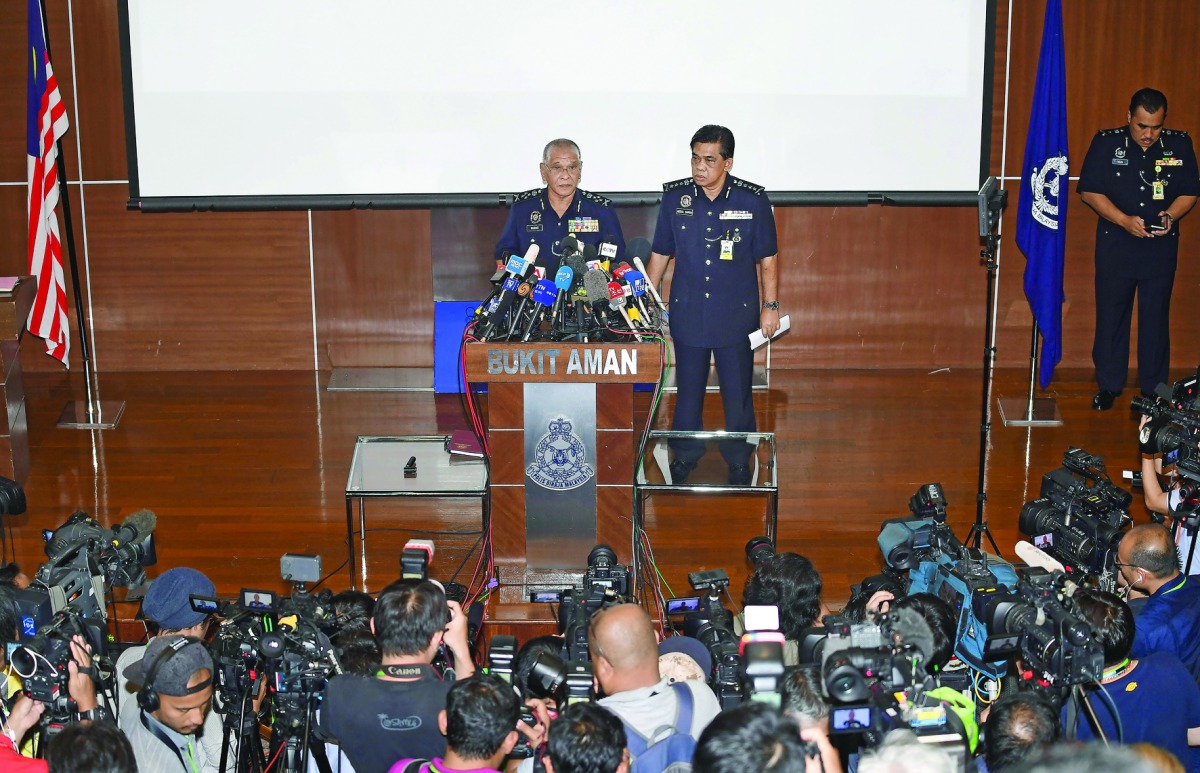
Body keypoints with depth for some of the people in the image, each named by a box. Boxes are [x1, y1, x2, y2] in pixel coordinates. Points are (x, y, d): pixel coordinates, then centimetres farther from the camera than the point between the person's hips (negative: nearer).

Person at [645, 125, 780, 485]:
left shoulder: (752, 201, -7)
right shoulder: (675, 198, -2)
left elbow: (767, 258, 1)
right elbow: (660, 254, 8)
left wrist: (771, 305, 0)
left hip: (737, 313, -1)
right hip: (687, 312, 2)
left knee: (737, 391, 7)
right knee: (688, 387, 12)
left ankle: (739, 461, 24)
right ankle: (685, 455, 30)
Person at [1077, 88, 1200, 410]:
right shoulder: (1106, 143, -4)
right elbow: (1089, 190, -5)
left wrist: (1171, 215, -15)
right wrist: (1124, 220, -16)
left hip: (1161, 247, 1)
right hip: (1115, 245, -1)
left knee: (1156, 317, 5)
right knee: (1111, 314, 6)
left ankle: (1153, 389, 16)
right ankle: (1109, 385, 18)